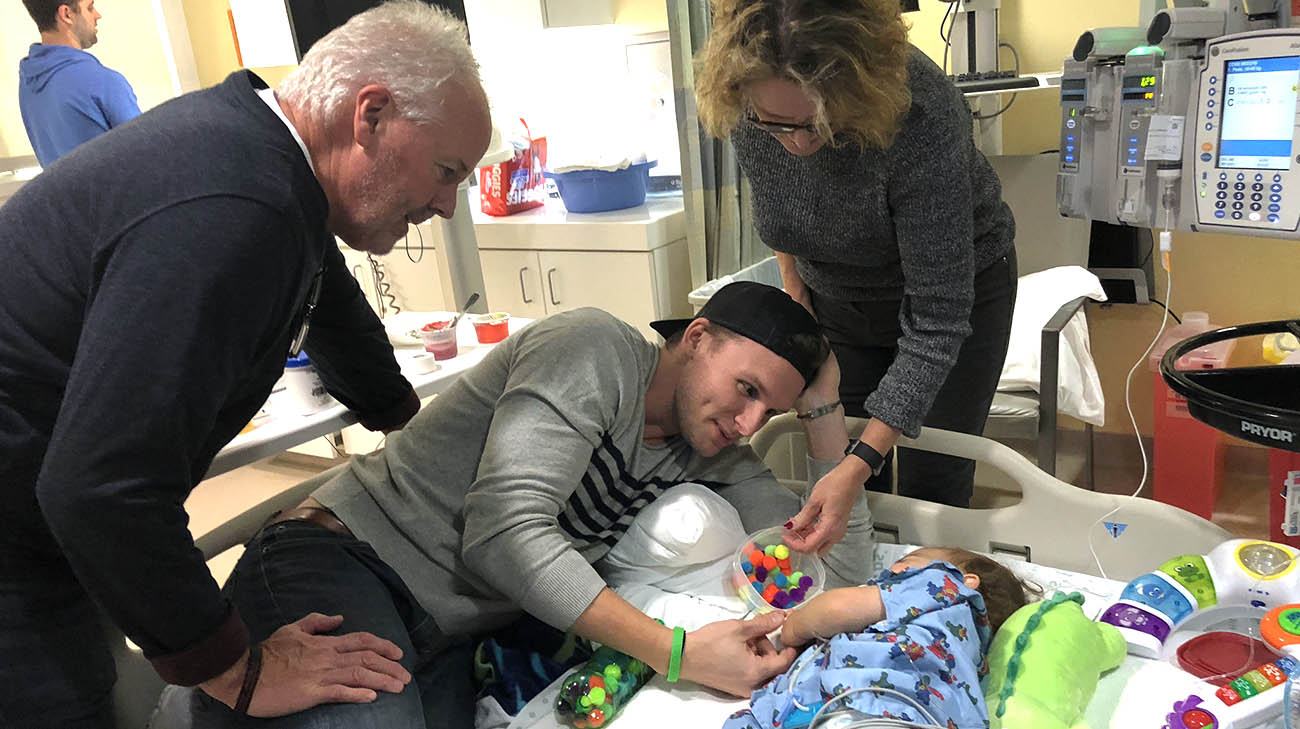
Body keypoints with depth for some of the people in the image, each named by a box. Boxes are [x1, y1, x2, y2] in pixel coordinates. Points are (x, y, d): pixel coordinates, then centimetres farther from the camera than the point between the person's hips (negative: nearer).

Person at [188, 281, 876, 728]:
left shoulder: (715, 457, 11)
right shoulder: (596, 347, -11)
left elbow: (845, 567, 7)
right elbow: (506, 527, -21)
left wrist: (823, 402, 0)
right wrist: (675, 652, -23)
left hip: (443, 643, 8)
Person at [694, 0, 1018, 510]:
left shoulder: (921, 115, -38)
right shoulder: (745, 106, -23)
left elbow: (937, 318, -34)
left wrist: (861, 463, -38)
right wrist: (796, 296, 5)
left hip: (954, 287, -3)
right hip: (836, 298, 4)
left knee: (931, 493, -2)